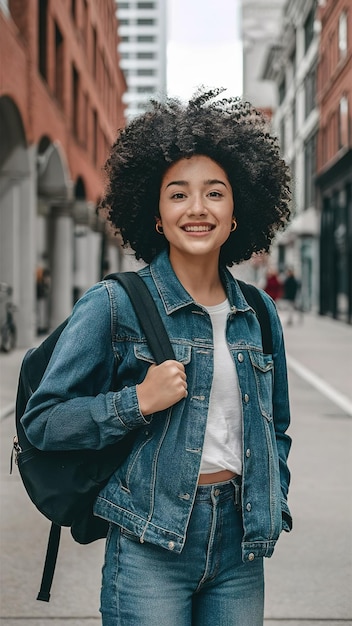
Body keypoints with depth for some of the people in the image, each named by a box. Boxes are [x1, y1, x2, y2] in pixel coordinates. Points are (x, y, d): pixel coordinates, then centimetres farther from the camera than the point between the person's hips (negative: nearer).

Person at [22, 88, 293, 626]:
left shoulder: (259, 315, 8)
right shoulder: (115, 304, -7)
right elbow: (42, 421, -7)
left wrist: (274, 497, 8)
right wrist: (140, 401, -16)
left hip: (239, 542, 5)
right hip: (152, 545, -4)